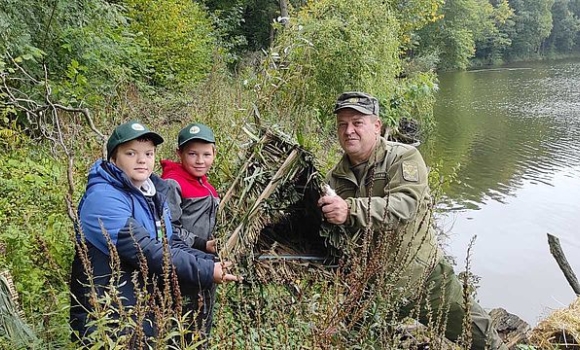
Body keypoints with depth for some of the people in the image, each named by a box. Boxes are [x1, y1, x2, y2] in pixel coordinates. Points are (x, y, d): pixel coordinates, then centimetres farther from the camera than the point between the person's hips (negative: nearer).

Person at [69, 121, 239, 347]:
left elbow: (170, 244, 6)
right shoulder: (103, 199, -20)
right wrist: (206, 272, -24)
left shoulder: (153, 194, 8)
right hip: (106, 323, -8)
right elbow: (147, 253, -27)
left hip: (146, 315, 8)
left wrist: (209, 262, -10)